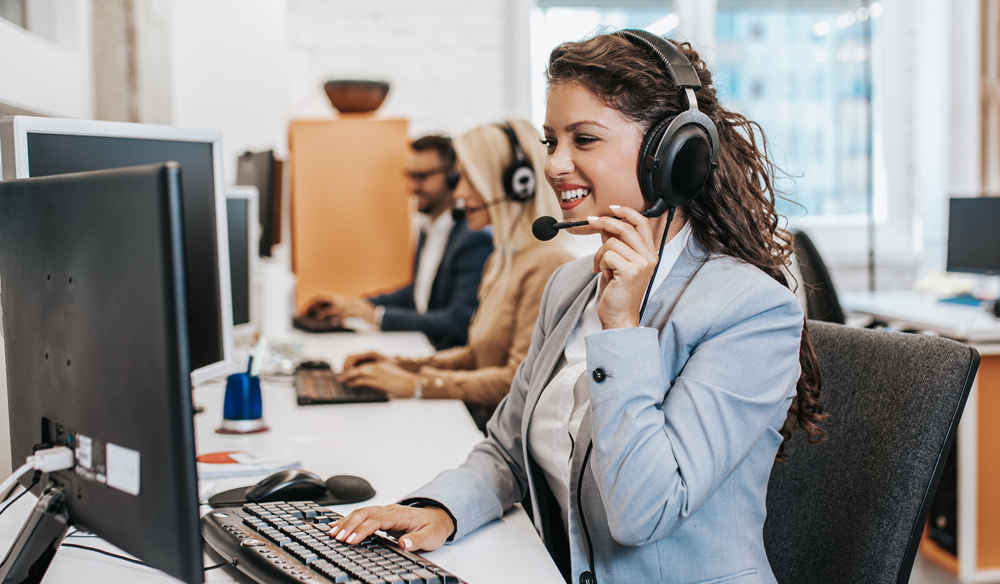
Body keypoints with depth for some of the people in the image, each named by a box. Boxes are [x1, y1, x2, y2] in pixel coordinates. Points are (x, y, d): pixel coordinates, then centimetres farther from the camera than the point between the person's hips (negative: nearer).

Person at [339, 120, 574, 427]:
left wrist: (417, 384, -16)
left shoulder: (547, 266, -17)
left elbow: (519, 381, -20)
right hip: (483, 420, 9)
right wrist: (401, 365, 8)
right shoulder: (501, 262, 16)